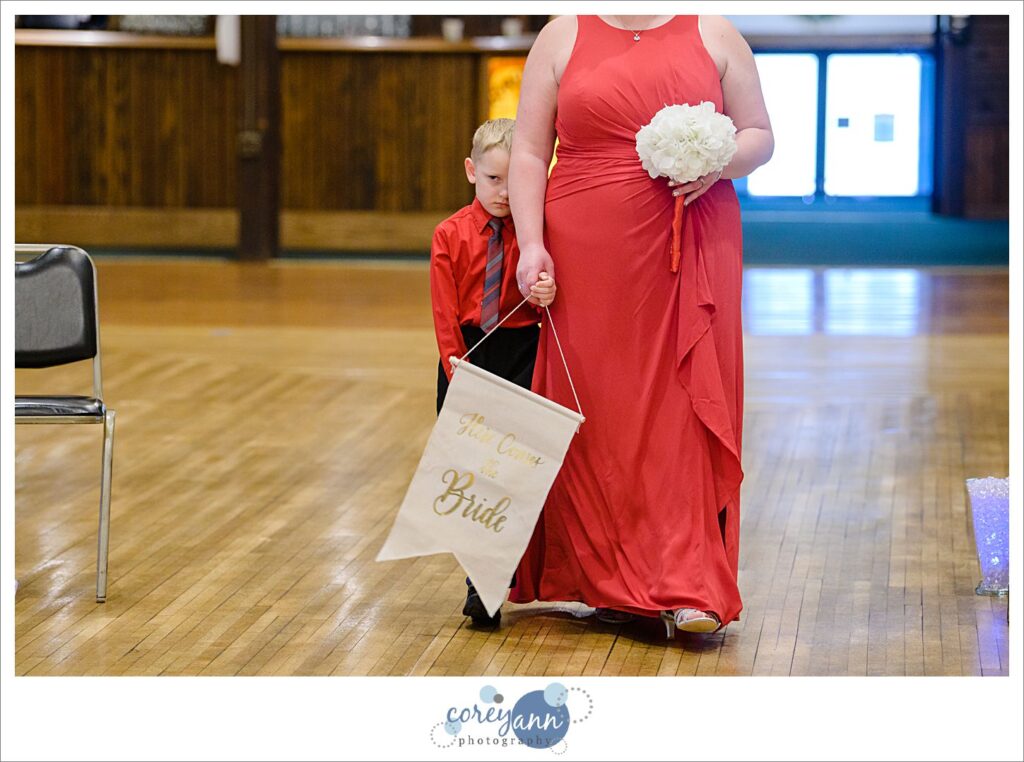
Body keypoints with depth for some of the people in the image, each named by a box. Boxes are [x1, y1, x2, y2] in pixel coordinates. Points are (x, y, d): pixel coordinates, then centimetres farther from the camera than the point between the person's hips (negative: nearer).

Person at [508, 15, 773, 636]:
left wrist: (718, 164, -11)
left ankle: (688, 590, -7)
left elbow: (759, 137, 11)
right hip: (587, 253, 0)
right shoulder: (563, 37, 9)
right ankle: (605, 581, 13)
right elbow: (529, 153, 6)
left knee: (686, 406, -5)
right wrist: (532, 244, -6)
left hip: (692, 254, 0)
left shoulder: (714, 35, 9)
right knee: (596, 409, 2)